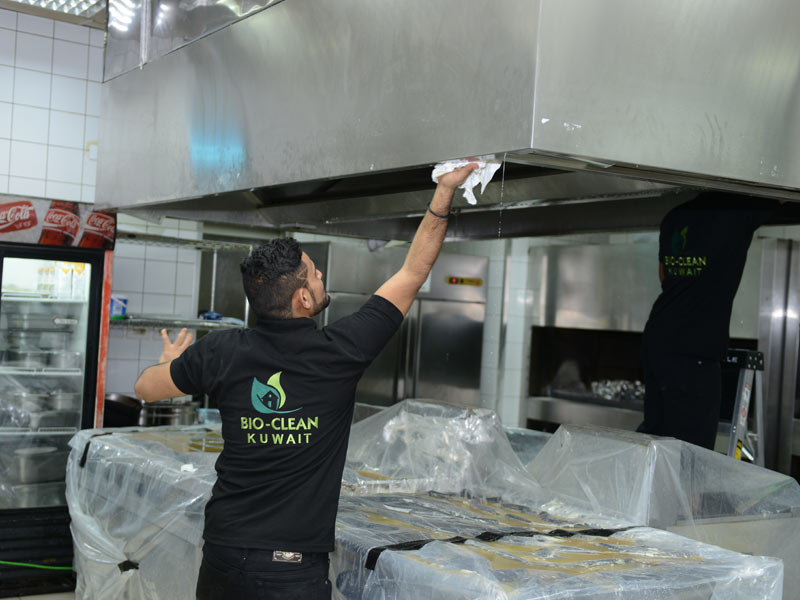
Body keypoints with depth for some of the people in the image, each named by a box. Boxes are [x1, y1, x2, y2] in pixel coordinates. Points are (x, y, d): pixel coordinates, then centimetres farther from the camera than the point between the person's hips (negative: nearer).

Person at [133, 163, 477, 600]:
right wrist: (444, 194, 7)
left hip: (222, 550, 4)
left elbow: (146, 388, 10)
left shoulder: (222, 352, -6)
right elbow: (413, 273, -2)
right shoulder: (340, 351, -12)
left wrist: (171, 361, 32)